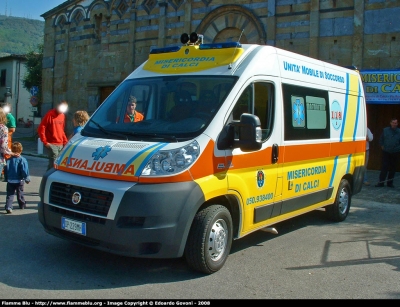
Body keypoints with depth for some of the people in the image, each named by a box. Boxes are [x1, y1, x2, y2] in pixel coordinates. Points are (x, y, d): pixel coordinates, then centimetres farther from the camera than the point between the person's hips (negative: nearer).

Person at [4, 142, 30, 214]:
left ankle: (8, 207, -10)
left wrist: (7, 178, 16)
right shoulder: (22, 160, -13)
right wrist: (27, 179, -3)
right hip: (19, 181, -2)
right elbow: (25, 171, -14)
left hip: (10, 181, 2)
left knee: (10, 195, 4)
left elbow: (5, 170, 4)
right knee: (20, 193, 15)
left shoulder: (9, 160, -2)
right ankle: (22, 205, 30)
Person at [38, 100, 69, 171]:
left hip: (61, 145, 7)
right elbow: (41, 128, -11)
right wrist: (45, 142, -12)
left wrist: (65, 141, 10)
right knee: (53, 163, -10)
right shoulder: (50, 114, -9)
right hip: (52, 144, -7)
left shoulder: (62, 115, 12)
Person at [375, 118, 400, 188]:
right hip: (386, 152, -1)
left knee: (392, 168, 7)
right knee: (384, 167, -6)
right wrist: (382, 146, 4)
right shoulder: (385, 130, 3)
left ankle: (390, 182, 16)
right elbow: (381, 139, 12)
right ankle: (381, 182, -3)